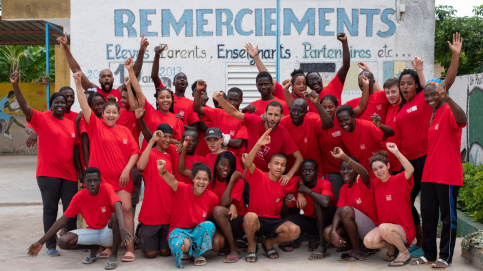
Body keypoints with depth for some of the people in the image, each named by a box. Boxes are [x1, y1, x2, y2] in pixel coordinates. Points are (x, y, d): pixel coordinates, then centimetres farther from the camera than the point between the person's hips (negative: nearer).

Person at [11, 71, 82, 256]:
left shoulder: (71, 124, 10)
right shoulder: (42, 119, -3)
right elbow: (24, 106, -16)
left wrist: (80, 170, 12)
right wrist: (15, 85, -28)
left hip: (69, 174, 4)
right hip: (48, 173, -4)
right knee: (50, 208, 2)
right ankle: (51, 246, 10)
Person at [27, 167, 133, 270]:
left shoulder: (106, 188, -17)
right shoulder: (79, 197, -8)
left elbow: (118, 206, -36)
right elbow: (63, 220, -5)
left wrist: (122, 228, -55)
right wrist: (41, 242, -9)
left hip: (109, 232, -3)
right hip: (93, 232, 4)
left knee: (115, 215, -36)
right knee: (63, 242, -19)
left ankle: (113, 255, -18)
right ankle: (93, 248, 9)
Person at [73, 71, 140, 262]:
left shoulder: (125, 131, 9)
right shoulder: (96, 126, 4)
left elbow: (134, 151, 6)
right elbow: (84, 106, -6)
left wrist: (127, 169, -7)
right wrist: (78, 84, -14)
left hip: (121, 178, 1)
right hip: (100, 177, -1)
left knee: (126, 208, -7)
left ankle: (130, 248, -2)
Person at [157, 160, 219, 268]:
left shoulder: (212, 198, -8)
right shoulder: (183, 189, -16)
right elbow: (172, 181, -38)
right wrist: (162, 171, -59)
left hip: (196, 231, 3)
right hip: (178, 230, -3)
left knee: (209, 225, -30)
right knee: (183, 245, -37)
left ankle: (198, 253, -5)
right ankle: (184, 251, 4)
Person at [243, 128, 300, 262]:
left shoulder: (285, 183, 6)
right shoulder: (258, 176, -6)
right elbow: (248, 163, -26)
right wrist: (258, 144, -37)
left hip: (274, 221, 4)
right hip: (255, 220, -4)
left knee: (295, 230, -23)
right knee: (250, 216, -40)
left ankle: (269, 242, 9)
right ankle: (252, 246, -7)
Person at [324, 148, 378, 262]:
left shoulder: (362, 182, -11)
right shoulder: (344, 189, 7)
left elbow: (365, 173, -38)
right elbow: (338, 211, -4)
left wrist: (344, 157, -51)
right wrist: (333, 231, -22)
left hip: (372, 226, -6)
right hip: (352, 226, 6)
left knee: (346, 210, -30)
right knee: (327, 232, -17)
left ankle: (357, 252, -16)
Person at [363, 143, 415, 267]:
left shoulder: (399, 180, -10)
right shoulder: (375, 183, 7)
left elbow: (410, 169, -31)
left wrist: (396, 152, -33)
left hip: (404, 229, -5)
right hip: (383, 226, 5)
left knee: (384, 228, -38)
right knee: (368, 241, -24)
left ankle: (405, 253, -10)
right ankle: (390, 246, 10)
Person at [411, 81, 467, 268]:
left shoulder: (448, 111, -10)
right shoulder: (432, 114, 14)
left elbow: (462, 119, -35)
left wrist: (447, 98, -44)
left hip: (447, 175, -8)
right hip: (429, 174, 8)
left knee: (448, 216, 4)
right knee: (427, 215, 12)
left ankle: (445, 257, 13)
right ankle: (429, 253, 24)